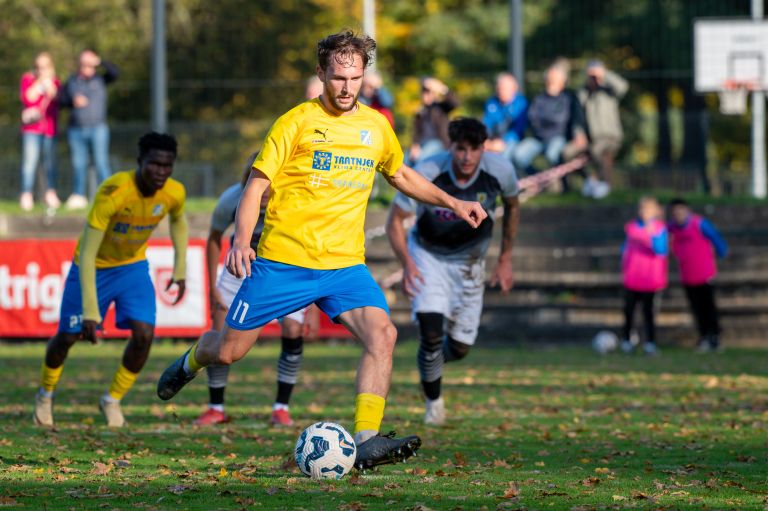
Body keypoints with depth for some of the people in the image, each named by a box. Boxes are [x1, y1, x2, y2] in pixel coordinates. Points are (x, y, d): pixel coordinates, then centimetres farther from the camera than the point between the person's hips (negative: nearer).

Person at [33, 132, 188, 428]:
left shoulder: (174, 193, -20)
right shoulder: (113, 192, -37)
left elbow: (178, 220, 9)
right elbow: (87, 254, -36)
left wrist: (180, 269, 5)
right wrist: (90, 311, -40)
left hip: (134, 267, 4)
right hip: (95, 268, -4)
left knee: (144, 335, -13)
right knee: (68, 336, 6)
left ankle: (112, 401, 9)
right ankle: (45, 395, 36)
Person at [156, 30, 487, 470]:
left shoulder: (377, 127, 9)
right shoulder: (298, 122, -5)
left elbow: (401, 176, 29)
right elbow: (257, 184, -6)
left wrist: (452, 203, 21)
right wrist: (241, 240, -21)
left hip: (345, 264, 3)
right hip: (282, 260, -3)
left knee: (382, 333, -22)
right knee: (229, 351, 3)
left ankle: (366, 442, -26)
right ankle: (191, 362, 41)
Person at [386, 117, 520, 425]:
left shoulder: (500, 170, -21)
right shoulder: (425, 174, -28)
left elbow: (512, 206, 2)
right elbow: (395, 220, -18)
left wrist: (505, 259, 4)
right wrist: (407, 263, -33)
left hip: (469, 261, 3)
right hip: (428, 254, -3)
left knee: (460, 347, 2)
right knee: (430, 329, -21)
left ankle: (431, 363, 40)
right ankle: (433, 401, 3)